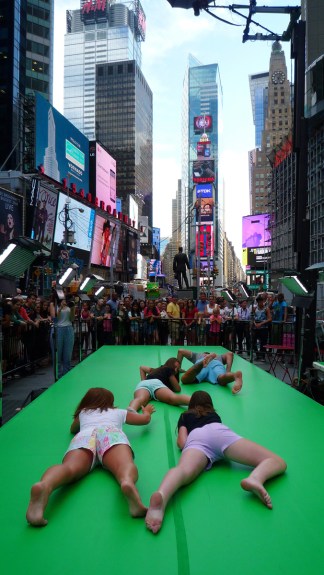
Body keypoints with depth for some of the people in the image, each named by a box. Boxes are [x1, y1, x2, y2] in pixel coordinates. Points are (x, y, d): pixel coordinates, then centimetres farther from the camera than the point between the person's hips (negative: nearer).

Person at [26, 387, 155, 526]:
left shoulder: (82, 413, 43)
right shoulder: (118, 412, 41)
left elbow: (73, 429, 64)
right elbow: (145, 419, 53)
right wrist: (147, 411, 75)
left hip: (84, 435, 1)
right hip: (111, 433, -1)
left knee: (70, 467, -29)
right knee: (125, 464, -30)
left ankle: (44, 486, -62)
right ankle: (128, 483, -66)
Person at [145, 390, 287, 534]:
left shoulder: (185, 416, 37)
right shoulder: (214, 414, 45)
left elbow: (182, 443, 22)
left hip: (195, 438, 0)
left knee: (183, 471, -31)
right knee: (278, 462, -5)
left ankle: (161, 496, -66)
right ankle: (256, 478, -41)